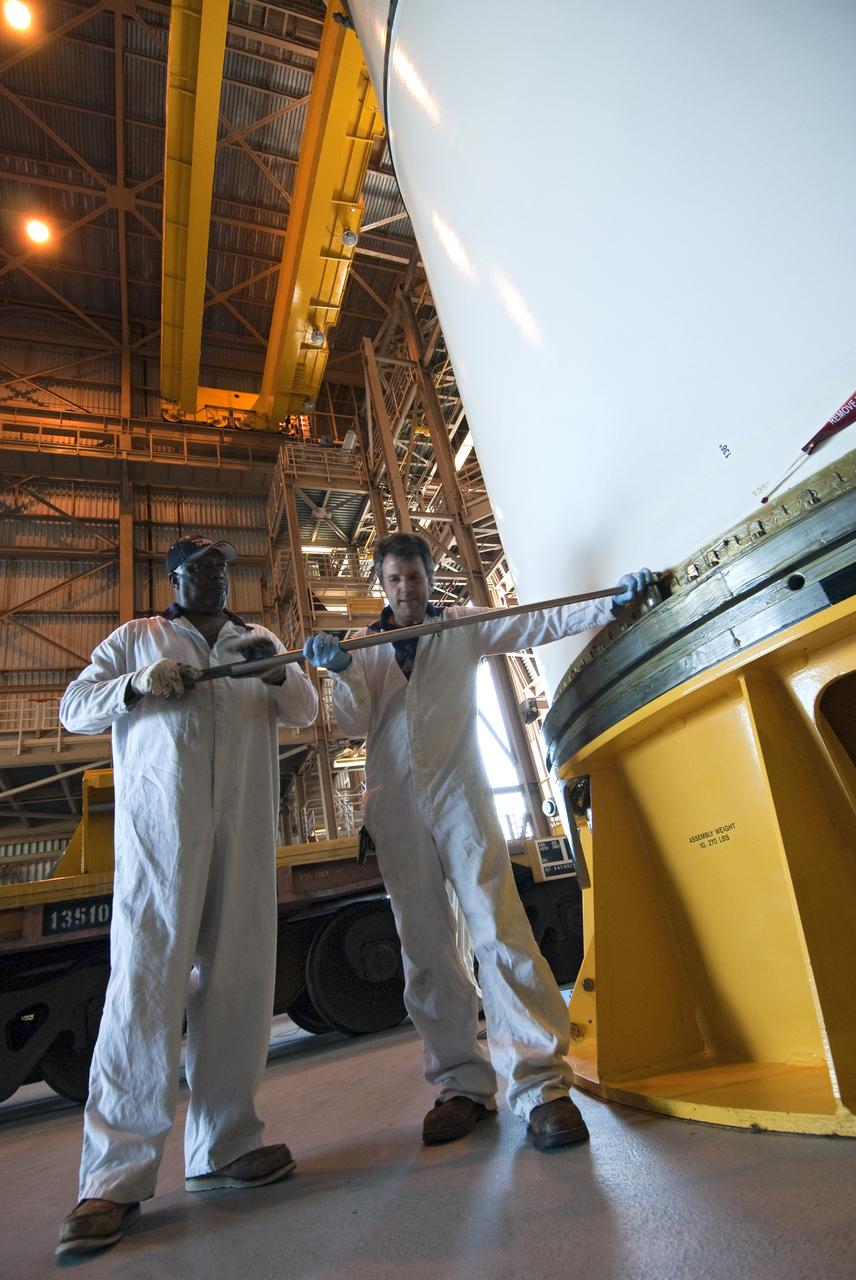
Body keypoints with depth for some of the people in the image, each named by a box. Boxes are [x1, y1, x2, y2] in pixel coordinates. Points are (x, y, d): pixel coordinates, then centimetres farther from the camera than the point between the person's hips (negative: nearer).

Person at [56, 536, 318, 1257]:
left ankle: (225, 1146, 17)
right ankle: (115, 1176, 2)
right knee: (148, 978, -8)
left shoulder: (260, 643, 23)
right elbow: (74, 709, 12)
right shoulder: (136, 638, 17)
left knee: (236, 980, 4)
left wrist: (277, 669, -8)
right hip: (158, 824, -2)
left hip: (245, 826, 3)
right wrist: (137, 683, -8)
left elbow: (305, 712, 14)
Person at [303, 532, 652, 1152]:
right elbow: (357, 723, 3)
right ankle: (462, 1084, 16)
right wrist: (341, 671, -15)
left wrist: (614, 600, -5)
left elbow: (538, 624, 4)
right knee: (425, 950, 5)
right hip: (396, 807, 2)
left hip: (458, 794, -2)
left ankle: (541, 1083, -4)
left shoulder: (463, 630, 11)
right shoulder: (366, 648, 13)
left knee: (500, 930, -11)